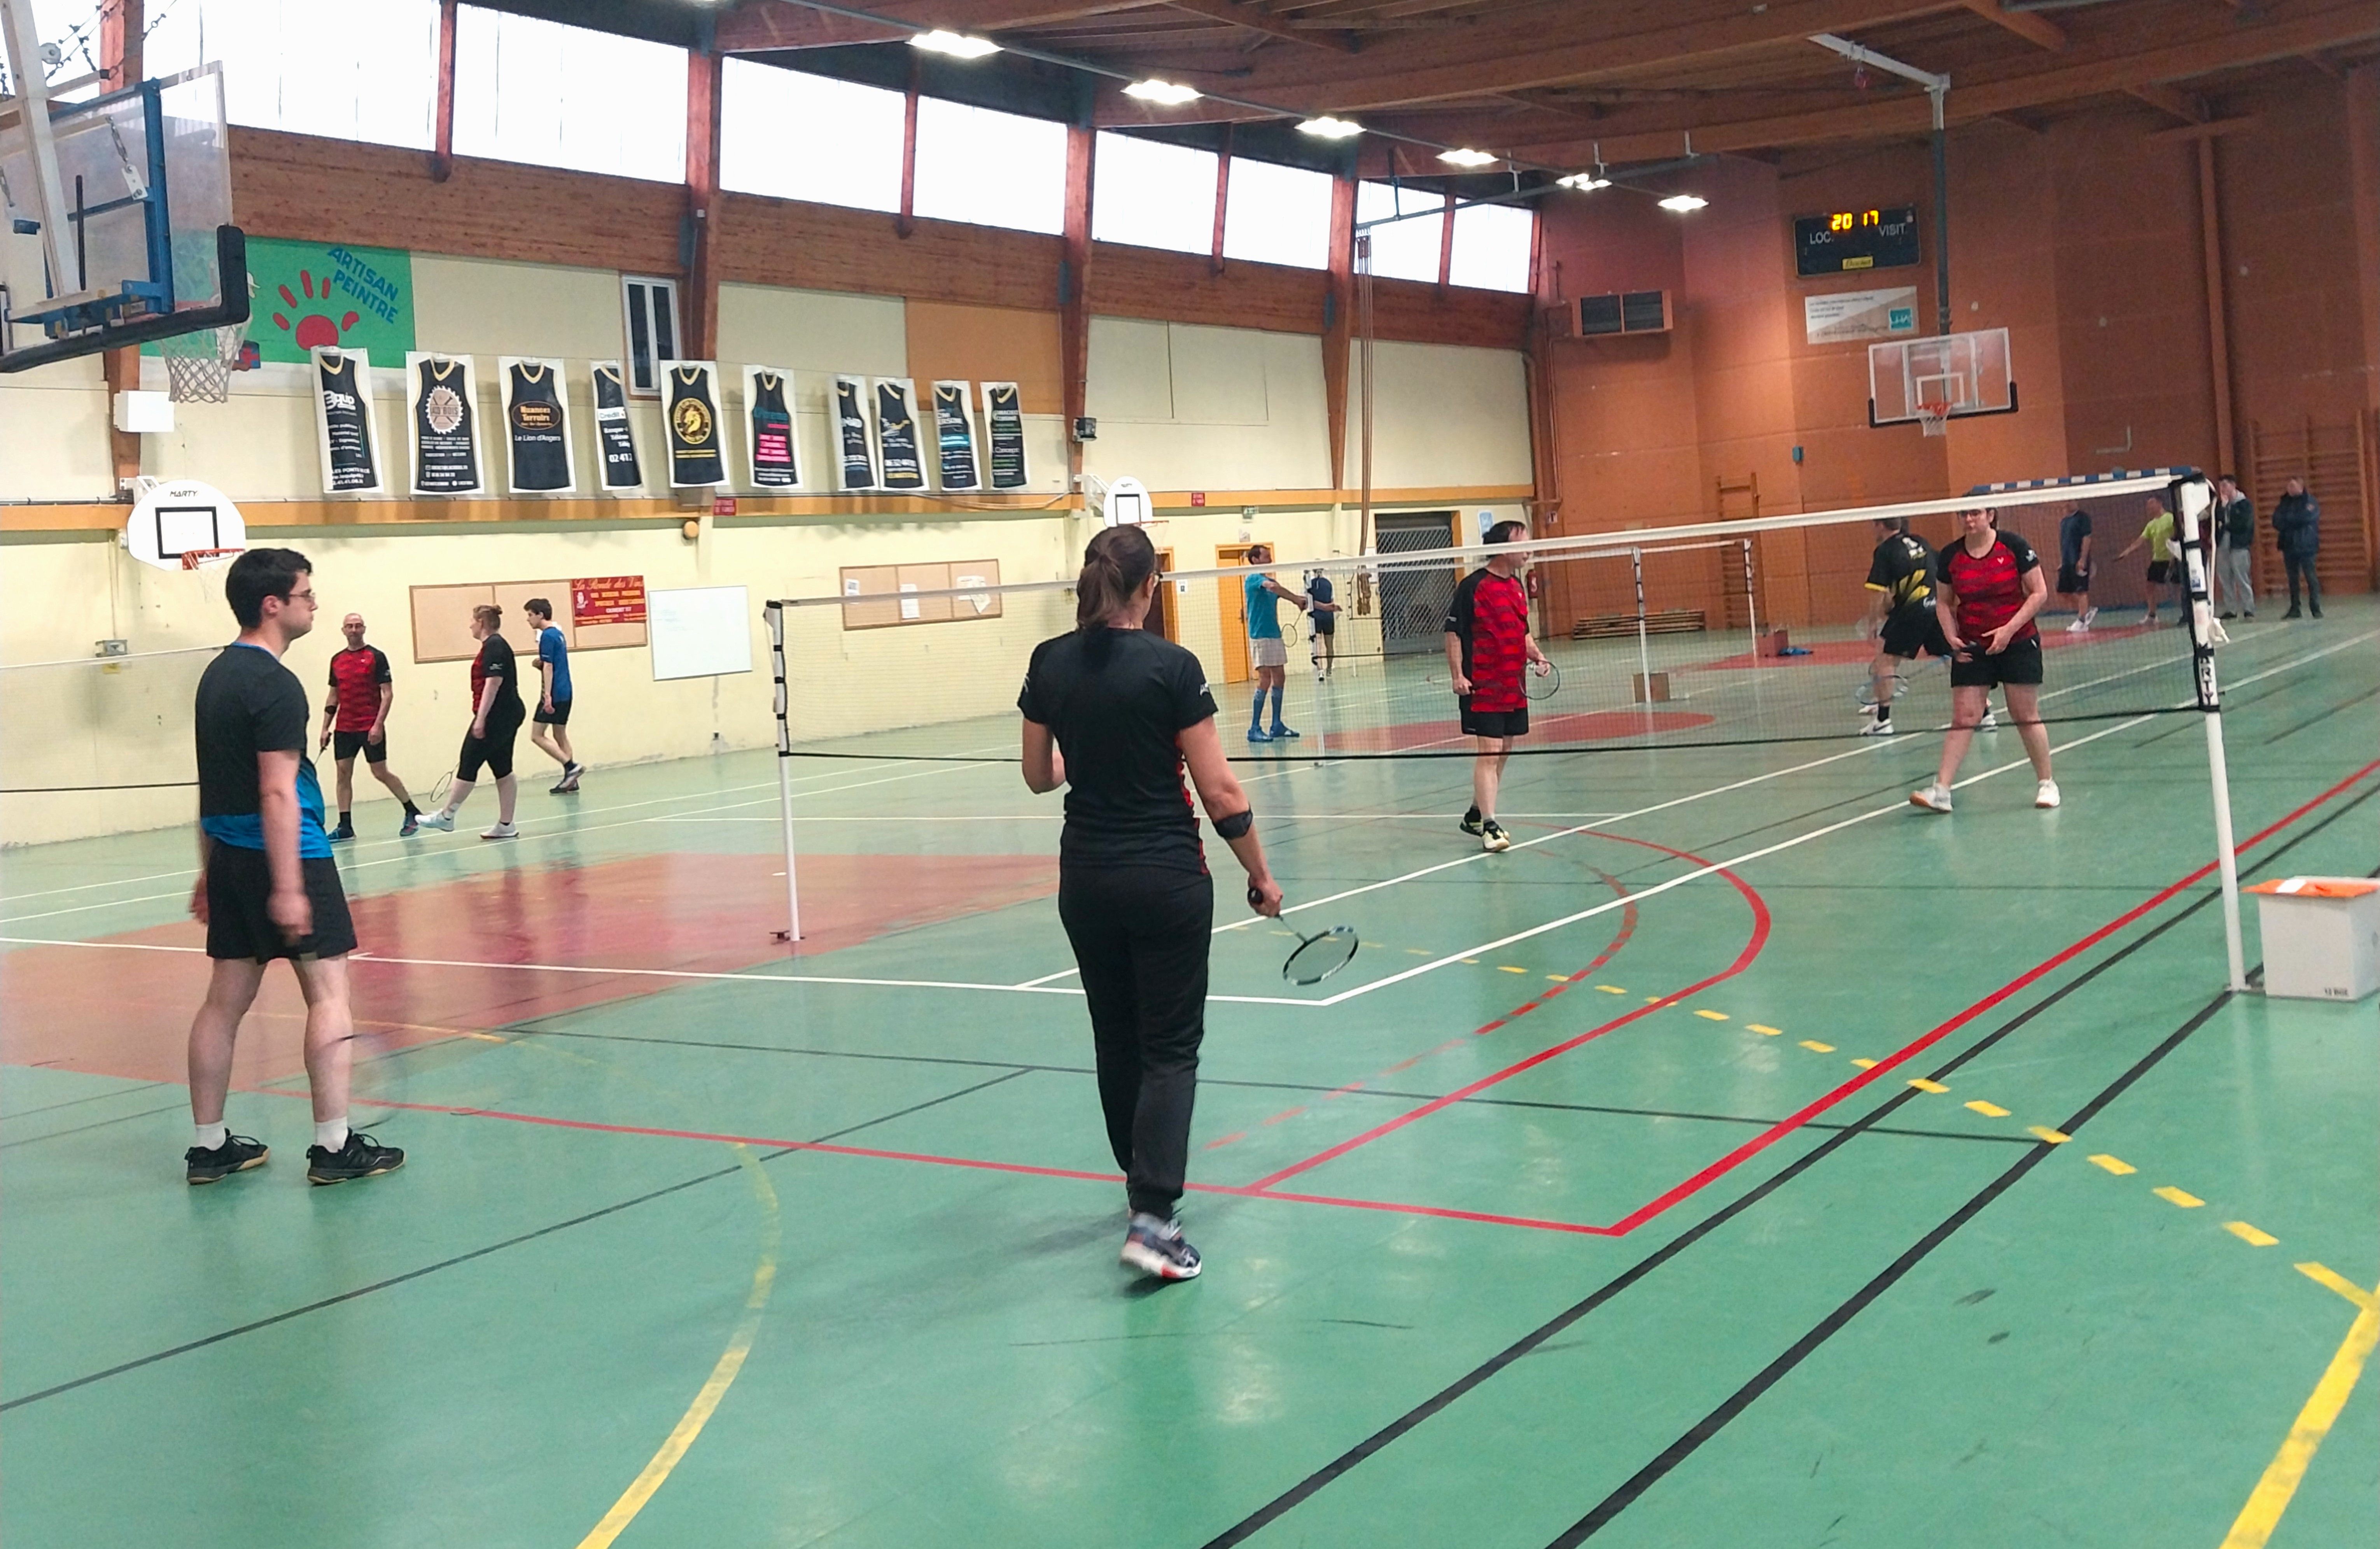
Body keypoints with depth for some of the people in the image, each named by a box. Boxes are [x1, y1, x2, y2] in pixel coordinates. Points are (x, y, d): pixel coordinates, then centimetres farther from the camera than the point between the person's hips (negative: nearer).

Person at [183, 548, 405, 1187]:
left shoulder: (218, 674, 13)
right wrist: (288, 887, -22)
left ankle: (209, 1146, 15)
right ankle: (334, 1146, -6)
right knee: (328, 992, -5)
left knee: (226, 998, 10)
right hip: (286, 855, -9)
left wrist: (210, 871, 23)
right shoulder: (275, 685, -15)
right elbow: (278, 792, -20)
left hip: (230, 857, 9)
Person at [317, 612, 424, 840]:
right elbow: (333, 696, 17)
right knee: (343, 774, 1)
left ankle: (412, 813, 13)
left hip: (371, 728, -5)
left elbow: (388, 694, -8)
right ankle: (345, 827, 3)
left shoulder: (376, 657, -4)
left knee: (380, 773, -2)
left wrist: (378, 725, -16)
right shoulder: (337, 660, 11)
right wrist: (326, 728, 11)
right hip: (344, 728, 5)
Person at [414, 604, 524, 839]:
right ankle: (506, 825, 7)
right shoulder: (495, 645, 18)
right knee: (503, 771, 8)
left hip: (495, 716, -10)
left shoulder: (494, 646, -13)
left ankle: (446, 816, 6)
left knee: (468, 765, -1)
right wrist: (482, 718, 26)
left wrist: (480, 719, -23)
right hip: (507, 717, 10)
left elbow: (493, 683, -21)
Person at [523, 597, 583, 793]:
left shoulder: (547, 636, -12)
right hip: (565, 694, 10)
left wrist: (547, 695, -21)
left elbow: (548, 667, -18)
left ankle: (572, 766, -13)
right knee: (560, 735, 12)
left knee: (537, 735, -6)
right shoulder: (558, 634, 15)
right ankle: (571, 779, 8)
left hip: (554, 694, -10)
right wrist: (540, 664, 8)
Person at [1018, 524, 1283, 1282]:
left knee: (1117, 1039, 19)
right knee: (1170, 1048, 2)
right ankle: (1152, 1219, -9)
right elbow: (1220, 792, -13)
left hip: (1085, 877, 5)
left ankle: (1145, 1180, 34)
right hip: (1167, 879, -5)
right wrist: (1261, 877, -1)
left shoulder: (1049, 664, -1)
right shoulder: (1170, 667, -14)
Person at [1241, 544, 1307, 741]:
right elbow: (1273, 587, -28)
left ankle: (1277, 726, 15)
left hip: (1275, 635, 9)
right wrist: (1297, 599, -24)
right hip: (1260, 636, -9)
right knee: (1265, 680, -12)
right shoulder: (1253, 578, -10)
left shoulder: (1270, 580, 18)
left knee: (1279, 678, 8)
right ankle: (1254, 729, -10)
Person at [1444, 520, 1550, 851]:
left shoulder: (1517, 586, 13)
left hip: (1514, 687, 8)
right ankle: (1490, 827, -12)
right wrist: (1457, 676, -17)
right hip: (1483, 687, -8)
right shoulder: (1473, 586, -10)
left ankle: (1475, 815, 26)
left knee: (1502, 754, 13)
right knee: (1488, 753, -11)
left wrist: (1536, 656, 7)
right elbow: (1453, 633, -10)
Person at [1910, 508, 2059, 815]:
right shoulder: (1950, 556, 1)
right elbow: (1943, 602, 11)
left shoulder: (2014, 546, -8)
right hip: (1972, 649, 2)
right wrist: (1951, 636, -7)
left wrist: (2009, 630, -16)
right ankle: (1941, 790, -8)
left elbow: (2039, 593, -6)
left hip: (2018, 644, -2)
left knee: (2026, 716, 3)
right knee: (1963, 718, -3)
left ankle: (2046, 784, 18)